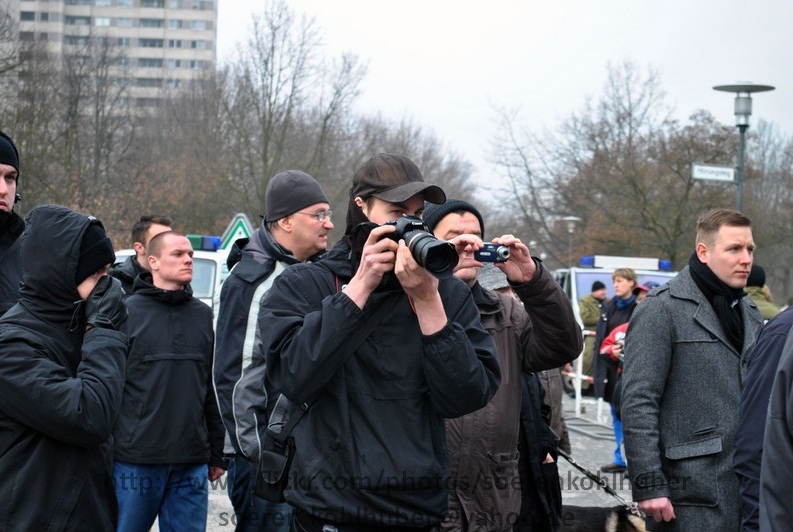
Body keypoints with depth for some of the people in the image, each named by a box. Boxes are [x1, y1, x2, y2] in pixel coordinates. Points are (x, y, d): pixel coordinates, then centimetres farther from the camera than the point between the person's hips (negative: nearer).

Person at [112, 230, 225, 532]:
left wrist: (216, 453, 12)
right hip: (135, 461, -3)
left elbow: (212, 389, 13)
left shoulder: (203, 315, 12)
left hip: (192, 464, 3)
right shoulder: (127, 312, -1)